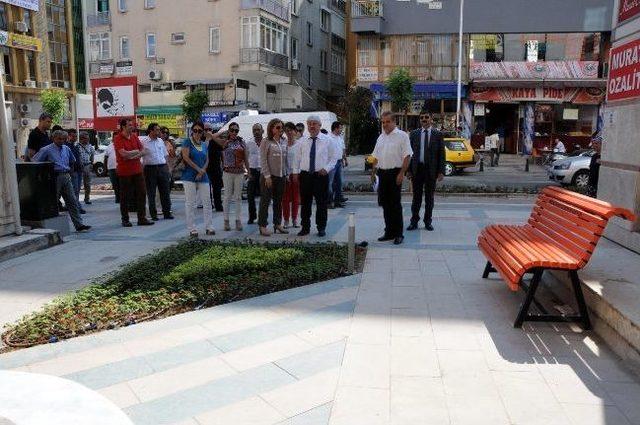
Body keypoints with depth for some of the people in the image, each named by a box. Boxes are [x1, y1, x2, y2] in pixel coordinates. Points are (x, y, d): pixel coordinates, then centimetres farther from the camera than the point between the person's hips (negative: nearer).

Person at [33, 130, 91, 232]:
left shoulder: (66, 149, 14)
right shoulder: (46, 150, -4)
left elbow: (73, 161, 31)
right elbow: (34, 161, -7)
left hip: (66, 178, 5)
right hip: (55, 178, -5)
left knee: (72, 202, 1)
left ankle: (79, 225, 0)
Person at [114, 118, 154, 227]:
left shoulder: (134, 136, 11)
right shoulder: (118, 138, -8)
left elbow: (143, 151, 7)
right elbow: (123, 153, -19)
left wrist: (132, 156, -11)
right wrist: (136, 151, -6)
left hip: (137, 170, 6)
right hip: (124, 171, -5)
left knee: (141, 194, 3)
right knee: (125, 197, 3)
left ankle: (142, 218, 8)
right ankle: (125, 220, 13)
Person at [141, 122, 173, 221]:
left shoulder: (160, 141, 12)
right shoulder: (143, 141, -3)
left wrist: (167, 169, 13)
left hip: (162, 168, 4)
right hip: (150, 168, -4)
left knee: (165, 191, 5)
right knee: (151, 193, 3)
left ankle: (167, 213, 13)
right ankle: (153, 214, 11)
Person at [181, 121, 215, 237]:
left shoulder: (204, 144, 13)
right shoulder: (187, 142, -1)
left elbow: (207, 160, 12)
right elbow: (186, 157, -11)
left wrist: (202, 171, -5)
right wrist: (198, 169, -12)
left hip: (203, 177, 5)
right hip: (189, 176, -5)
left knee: (207, 202, 3)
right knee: (190, 203, -1)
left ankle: (209, 227, 11)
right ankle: (192, 229, 4)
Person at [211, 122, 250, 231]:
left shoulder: (242, 143, 8)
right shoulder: (225, 142, 2)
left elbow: (246, 158, 11)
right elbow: (213, 137, -16)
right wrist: (225, 132, -1)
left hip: (239, 172, 2)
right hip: (228, 172, -2)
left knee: (238, 197, 5)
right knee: (227, 197, 3)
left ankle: (238, 220, 10)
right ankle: (226, 220, 9)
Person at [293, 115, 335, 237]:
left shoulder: (327, 140, 2)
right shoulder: (302, 141, 9)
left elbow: (332, 158, 3)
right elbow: (298, 158, 13)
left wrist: (326, 169, -11)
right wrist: (296, 172, 5)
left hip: (321, 175, -2)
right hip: (305, 175, 2)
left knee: (321, 203, 4)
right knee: (305, 203, 8)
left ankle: (321, 228, 17)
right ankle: (305, 227, 20)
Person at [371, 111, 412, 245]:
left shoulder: (402, 136, -5)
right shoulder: (381, 137, 15)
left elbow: (407, 156, -11)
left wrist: (401, 173, -18)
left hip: (395, 173, -6)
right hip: (382, 173, 6)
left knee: (395, 204, -3)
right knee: (385, 204, 10)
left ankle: (398, 234, 5)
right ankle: (389, 232, 20)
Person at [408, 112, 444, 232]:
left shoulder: (438, 134, 2)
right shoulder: (414, 134, 6)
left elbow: (441, 154, 1)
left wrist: (441, 171, -5)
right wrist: (409, 169, -1)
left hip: (431, 170, -1)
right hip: (417, 168, 1)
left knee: (429, 197, 8)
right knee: (416, 196, 6)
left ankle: (428, 222, 17)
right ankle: (414, 221, 13)